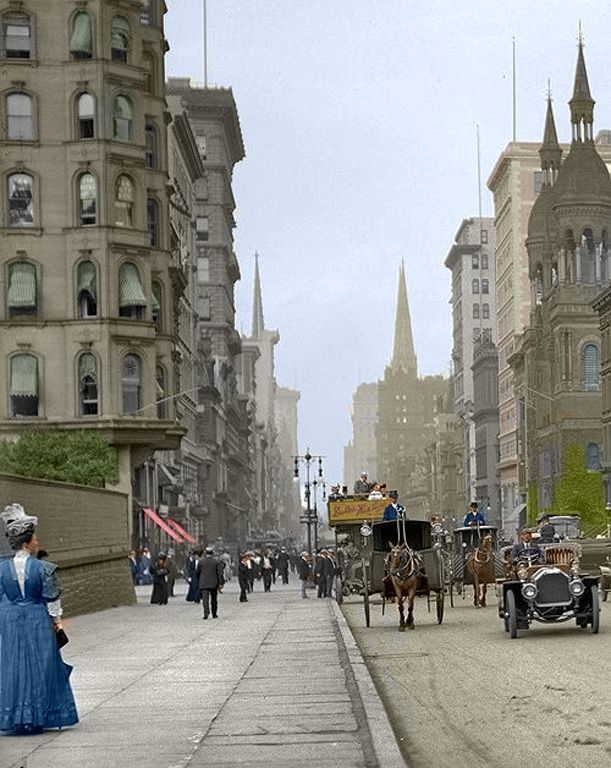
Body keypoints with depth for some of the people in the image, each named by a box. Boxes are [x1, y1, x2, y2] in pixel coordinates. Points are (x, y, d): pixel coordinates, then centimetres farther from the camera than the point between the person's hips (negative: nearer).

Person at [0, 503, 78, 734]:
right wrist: (56, 621, 8)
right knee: (39, 667, 5)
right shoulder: (43, 568, -10)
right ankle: (36, 718, 6)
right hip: (38, 621, -3)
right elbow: (52, 598, -5)